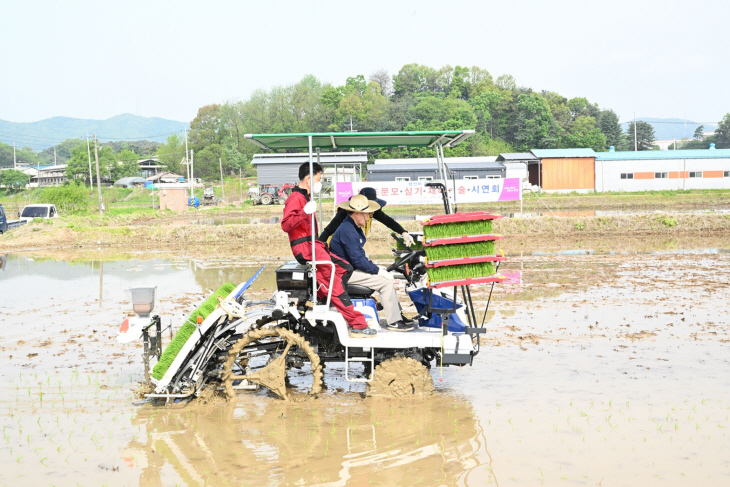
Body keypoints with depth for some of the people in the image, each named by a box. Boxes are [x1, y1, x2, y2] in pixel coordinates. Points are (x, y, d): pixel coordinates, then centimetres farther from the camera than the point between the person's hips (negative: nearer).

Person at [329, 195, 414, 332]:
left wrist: (375, 267, 9)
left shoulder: (354, 227, 11)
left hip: (352, 268, 11)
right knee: (386, 282, -16)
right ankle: (393, 322, -9)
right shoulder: (347, 230, -23)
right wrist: (378, 271, -19)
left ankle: (397, 315, 13)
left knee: (388, 277, 12)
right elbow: (357, 259, -25)